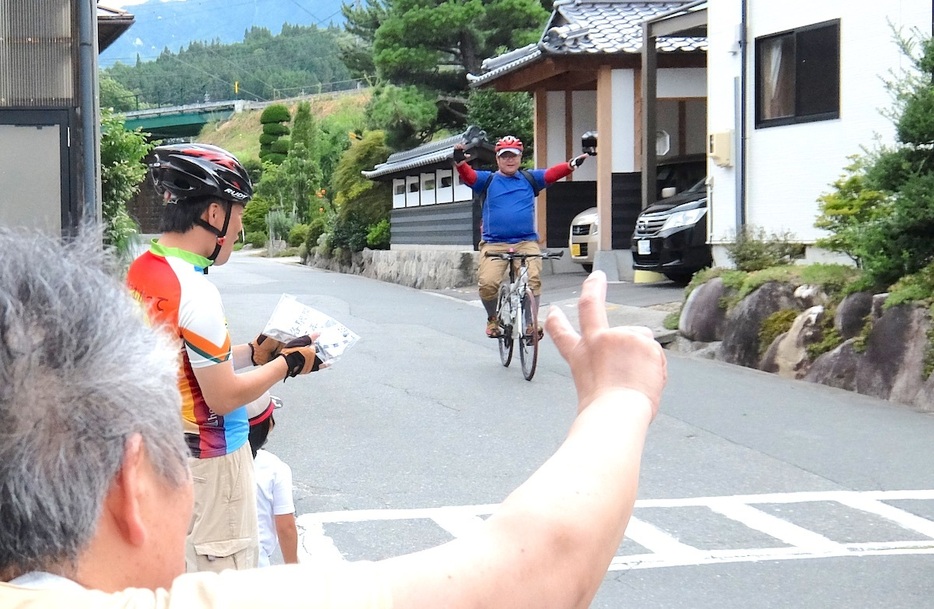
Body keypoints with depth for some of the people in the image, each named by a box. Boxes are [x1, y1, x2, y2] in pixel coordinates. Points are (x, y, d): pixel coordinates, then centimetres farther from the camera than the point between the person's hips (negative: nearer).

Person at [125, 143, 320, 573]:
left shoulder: (141, 270, 4)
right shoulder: (196, 292, -24)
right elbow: (225, 396, -20)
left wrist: (251, 353, 13)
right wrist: (287, 364, -7)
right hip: (209, 459, -9)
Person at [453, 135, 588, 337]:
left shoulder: (530, 179, 14)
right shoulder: (487, 180, 12)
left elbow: (552, 174, -2)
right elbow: (468, 175, -5)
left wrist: (571, 165, -22)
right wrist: (460, 162, -28)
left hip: (526, 242, 1)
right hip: (494, 243, -1)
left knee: (533, 280, -20)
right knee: (487, 283, -17)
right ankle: (493, 319, 10)